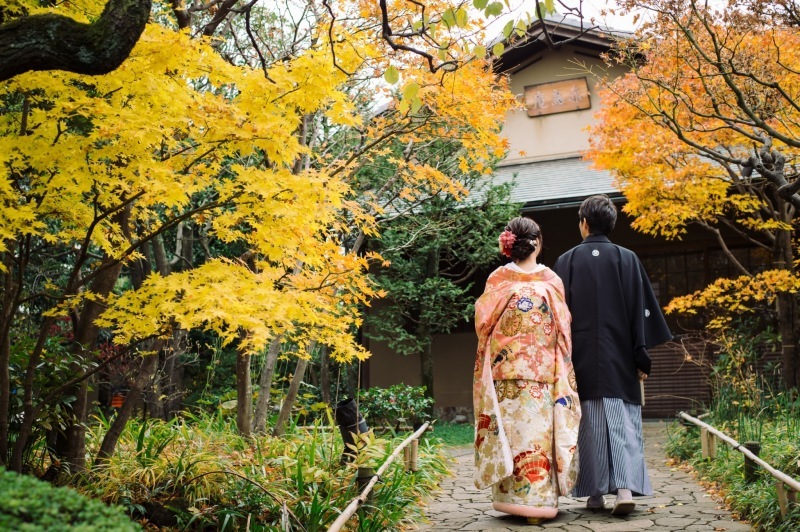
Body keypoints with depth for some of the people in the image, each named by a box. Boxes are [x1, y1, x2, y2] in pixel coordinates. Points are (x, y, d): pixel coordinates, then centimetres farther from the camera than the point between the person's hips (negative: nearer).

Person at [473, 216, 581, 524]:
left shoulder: (497, 279, -1)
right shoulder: (551, 280, -1)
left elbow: (482, 323, 1)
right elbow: (563, 329, 2)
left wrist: (488, 364, 17)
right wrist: (562, 376, 11)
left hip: (505, 371, 0)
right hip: (543, 373, 0)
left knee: (511, 429, 6)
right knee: (539, 429, 4)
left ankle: (513, 496, 9)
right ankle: (538, 499, 7)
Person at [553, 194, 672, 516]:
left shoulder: (566, 261, 1)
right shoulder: (627, 259, 2)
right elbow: (640, 310, 0)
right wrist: (642, 356, 3)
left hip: (581, 357, 0)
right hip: (619, 357, 0)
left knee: (589, 423, 6)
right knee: (623, 420, 2)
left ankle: (595, 493, 9)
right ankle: (626, 487, -11)